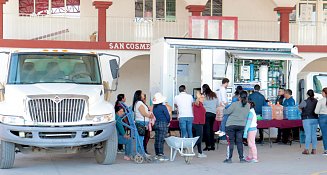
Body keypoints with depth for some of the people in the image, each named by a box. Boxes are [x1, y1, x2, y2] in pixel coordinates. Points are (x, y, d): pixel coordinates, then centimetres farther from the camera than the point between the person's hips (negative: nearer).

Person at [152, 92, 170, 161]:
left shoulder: (154, 107, 6)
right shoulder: (163, 107, -12)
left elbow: (154, 115, 11)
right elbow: (168, 116, -10)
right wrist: (168, 122, 7)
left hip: (156, 123, 7)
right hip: (163, 124, -7)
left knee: (157, 139, 10)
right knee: (161, 140, -7)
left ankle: (157, 154, 16)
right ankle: (161, 155, -8)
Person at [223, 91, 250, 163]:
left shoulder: (235, 104, -15)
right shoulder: (248, 106, -1)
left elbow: (227, 111, -11)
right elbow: (246, 115, 6)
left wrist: (223, 110, 9)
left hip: (231, 125, -4)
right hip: (241, 125, 4)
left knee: (231, 141, 1)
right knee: (239, 142, 11)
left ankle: (229, 158, 2)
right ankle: (241, 158, 10)